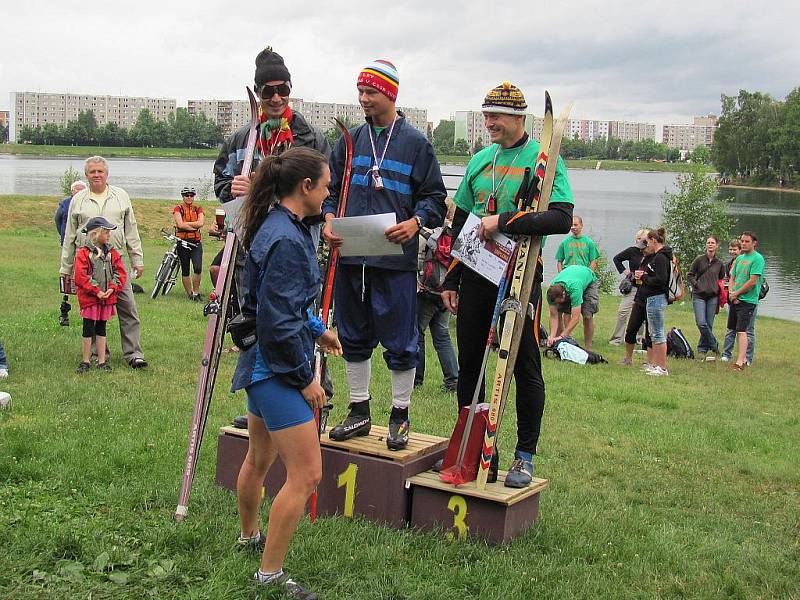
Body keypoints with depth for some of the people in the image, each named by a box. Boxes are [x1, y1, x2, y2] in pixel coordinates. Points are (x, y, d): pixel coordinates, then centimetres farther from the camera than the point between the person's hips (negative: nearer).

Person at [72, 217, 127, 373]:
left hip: (107, 297, 4)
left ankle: (102, 361, 16)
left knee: (101, 329, 11)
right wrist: (97, 291, -16)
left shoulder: (112, 253, 8)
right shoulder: (83, 253, -9)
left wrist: (112, 288, -9)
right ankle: (85, 361, 12)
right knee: (88, 329, 2)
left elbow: (120, 272, 6)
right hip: (89, 298, -4)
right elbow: (80, 277, -15)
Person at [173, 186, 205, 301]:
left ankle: (196, 292, 0)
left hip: (196, 242, 1)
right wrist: (195, 226, -11)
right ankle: (189, 294, 16)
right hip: (183, 242, -1)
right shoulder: (178, 209, 1)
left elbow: (201, 223, -9)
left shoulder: (198, 209, 9)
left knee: (198, 268, -15)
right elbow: (180, 225, -14)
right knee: (185, 270, 5)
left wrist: (186, 223, -12)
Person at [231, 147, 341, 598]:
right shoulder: (286, 240, -23)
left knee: (261, 457, 27)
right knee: (306, 474, -6)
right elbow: (279, 323, -23)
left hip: (263, 363, 11)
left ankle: (249, 536, 48)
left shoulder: (276, 226, 8)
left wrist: (317, 330, 24)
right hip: (278, 368, -11)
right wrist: (305, 379, -14)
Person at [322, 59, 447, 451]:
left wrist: (416, 221, -17)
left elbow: (434, 197, 2)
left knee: (399, 341, 1)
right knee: (354, 337, 12)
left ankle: (400, 415, 15)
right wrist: (328, 219, -2)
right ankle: (359, 411, 26)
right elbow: (331, 188, 17)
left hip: (395, 259, -4)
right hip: (349, 256, 5)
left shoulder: (415, 143, 2)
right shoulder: (350, 140, 13)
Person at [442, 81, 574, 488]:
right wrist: (450, 279, 14)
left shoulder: (544, 159, -5)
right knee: (470, 364, 9)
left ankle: (525, 457, 11)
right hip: (476, 275, 6)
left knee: (525, 367, 0)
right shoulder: (479, 160, 13)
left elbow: (561, 218, -18)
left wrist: (503, 221, -22)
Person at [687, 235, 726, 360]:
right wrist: (696, 284, -6)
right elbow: (689, 275, 6)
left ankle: (702, 349, 14)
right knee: (701, 323, -14)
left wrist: (718, 289, 11)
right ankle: (714, 348, -2)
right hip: (699, 296, -2)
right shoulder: (699, 260, 1)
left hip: (713, 297, 2)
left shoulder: (719, 263, 8)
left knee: (709, 325, 2)